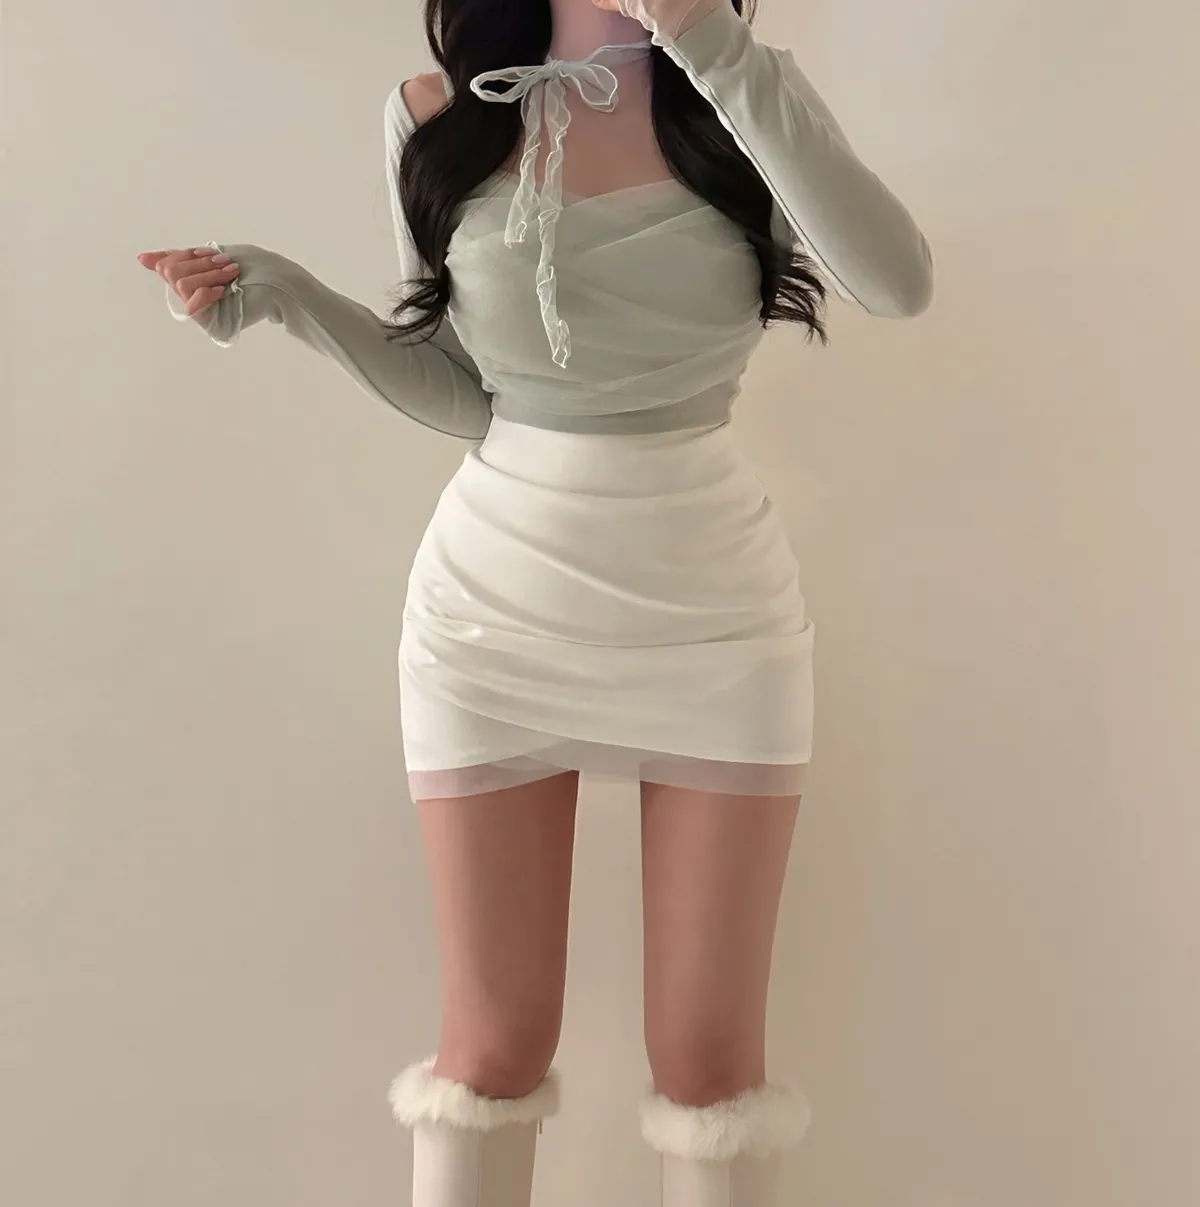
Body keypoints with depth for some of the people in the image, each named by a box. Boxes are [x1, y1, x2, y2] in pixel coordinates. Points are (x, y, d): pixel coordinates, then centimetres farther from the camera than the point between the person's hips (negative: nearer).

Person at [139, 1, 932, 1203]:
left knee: (710, 1052, 7)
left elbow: (898, 281, -19)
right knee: (495, 1043, 8)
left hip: (717, 615, 0)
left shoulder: (746, 96, 0)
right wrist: (284, 295, -5)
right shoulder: (437, 115, 1)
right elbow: (466, 399, 5)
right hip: (495, 610, 1)